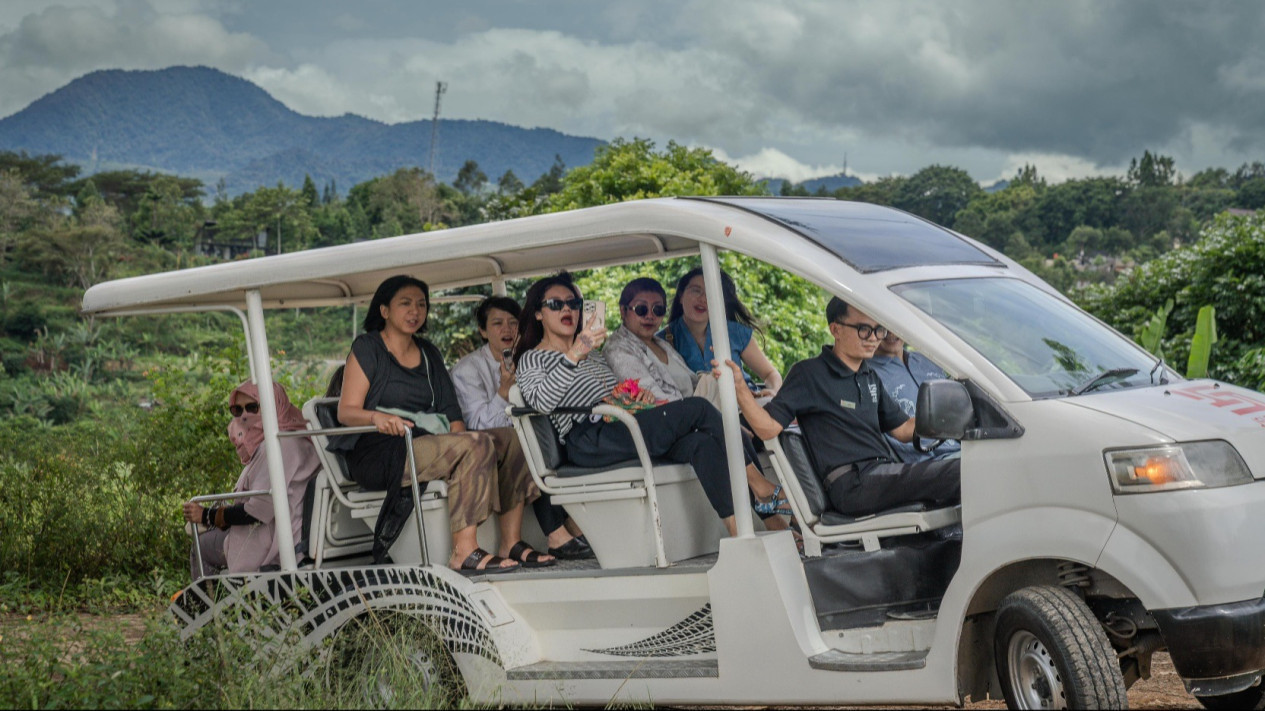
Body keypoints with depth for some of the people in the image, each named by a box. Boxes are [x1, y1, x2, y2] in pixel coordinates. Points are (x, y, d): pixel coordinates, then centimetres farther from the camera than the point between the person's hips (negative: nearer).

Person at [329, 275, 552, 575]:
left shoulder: (428, 352, 21)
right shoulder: (367, 348, 3)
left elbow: (451, 410, 16)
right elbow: (346, 411, -7)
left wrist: (457, 433, -6)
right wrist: (378, 417, -28)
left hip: (427, 444, 7)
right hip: (378, 456, -7)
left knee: (509, 442, -13)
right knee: (476, 444, -30)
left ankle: (512, 543, -15)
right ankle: (464, 552, -37)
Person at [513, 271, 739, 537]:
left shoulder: (593, 353, 35)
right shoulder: (532, 359, 12)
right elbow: (540, 401, -10)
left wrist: (638, 395, 10)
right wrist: (574, 355, -20)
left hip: (619, 430, 7)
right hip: (588, 442, -7)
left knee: (701, 443, -25)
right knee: (697, 409, -20)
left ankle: (735, 525, -36)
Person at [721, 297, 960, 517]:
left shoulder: (870, 378, 26)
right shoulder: (809, 374, 2)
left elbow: (904, 430, 27)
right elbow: (768, 428, -7)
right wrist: (738, 386, -21)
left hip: (887, 475, 8)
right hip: (851, 484, -8)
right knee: (961, 472, -27)